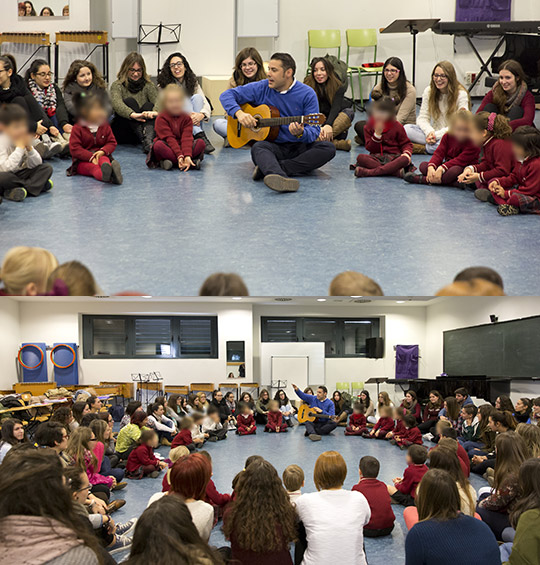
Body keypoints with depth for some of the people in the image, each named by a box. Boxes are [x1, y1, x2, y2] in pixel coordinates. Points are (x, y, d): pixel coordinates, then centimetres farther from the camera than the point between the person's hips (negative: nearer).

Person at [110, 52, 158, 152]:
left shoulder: (148, 85, 9)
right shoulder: (117, 85, 1)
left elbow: (158, 102, -11)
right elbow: (117, 104, -21)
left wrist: (155, 112, -37)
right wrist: (133, 115, -42)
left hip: (145, 127, 2)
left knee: (149, 105, -22)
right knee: (129, 101, -24)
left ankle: (148, 140, -50)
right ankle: (145, 142, -46)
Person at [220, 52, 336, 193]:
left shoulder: (307, 94, -2)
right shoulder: (261, 88, 4)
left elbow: (314, 131, -8)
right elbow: (227, 95, 7)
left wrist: (301, 133, -32)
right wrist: (239, 113, -13)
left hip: (300, 147, 0)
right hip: (273, 146, 0)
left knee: (328, 148, -27)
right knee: (258, 147, -33)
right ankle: (280, 178, -67)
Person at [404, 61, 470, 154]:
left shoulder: (461, 94, -10)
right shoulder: (428, 91, 3)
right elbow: (422, 118, 2)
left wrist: (437, 135, -24)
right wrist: (430, 132, -21)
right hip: (434, 132, 4)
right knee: (407, 129, -21)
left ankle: (424, 148, -22)